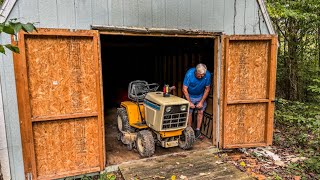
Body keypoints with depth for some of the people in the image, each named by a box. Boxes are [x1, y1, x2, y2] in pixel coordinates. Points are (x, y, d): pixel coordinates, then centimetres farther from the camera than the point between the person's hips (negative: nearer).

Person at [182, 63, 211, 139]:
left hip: (201, 96, 2)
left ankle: (197, 131, 7)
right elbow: (184, 89, -22)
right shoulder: (189, 74, -29)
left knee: (200, 112, -4)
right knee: (189, 113, -4)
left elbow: (207, 89, -11)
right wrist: (189, 102, -20)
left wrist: (201, 102, -12)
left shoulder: (207, 75, -24)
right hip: (189, 96, -2)